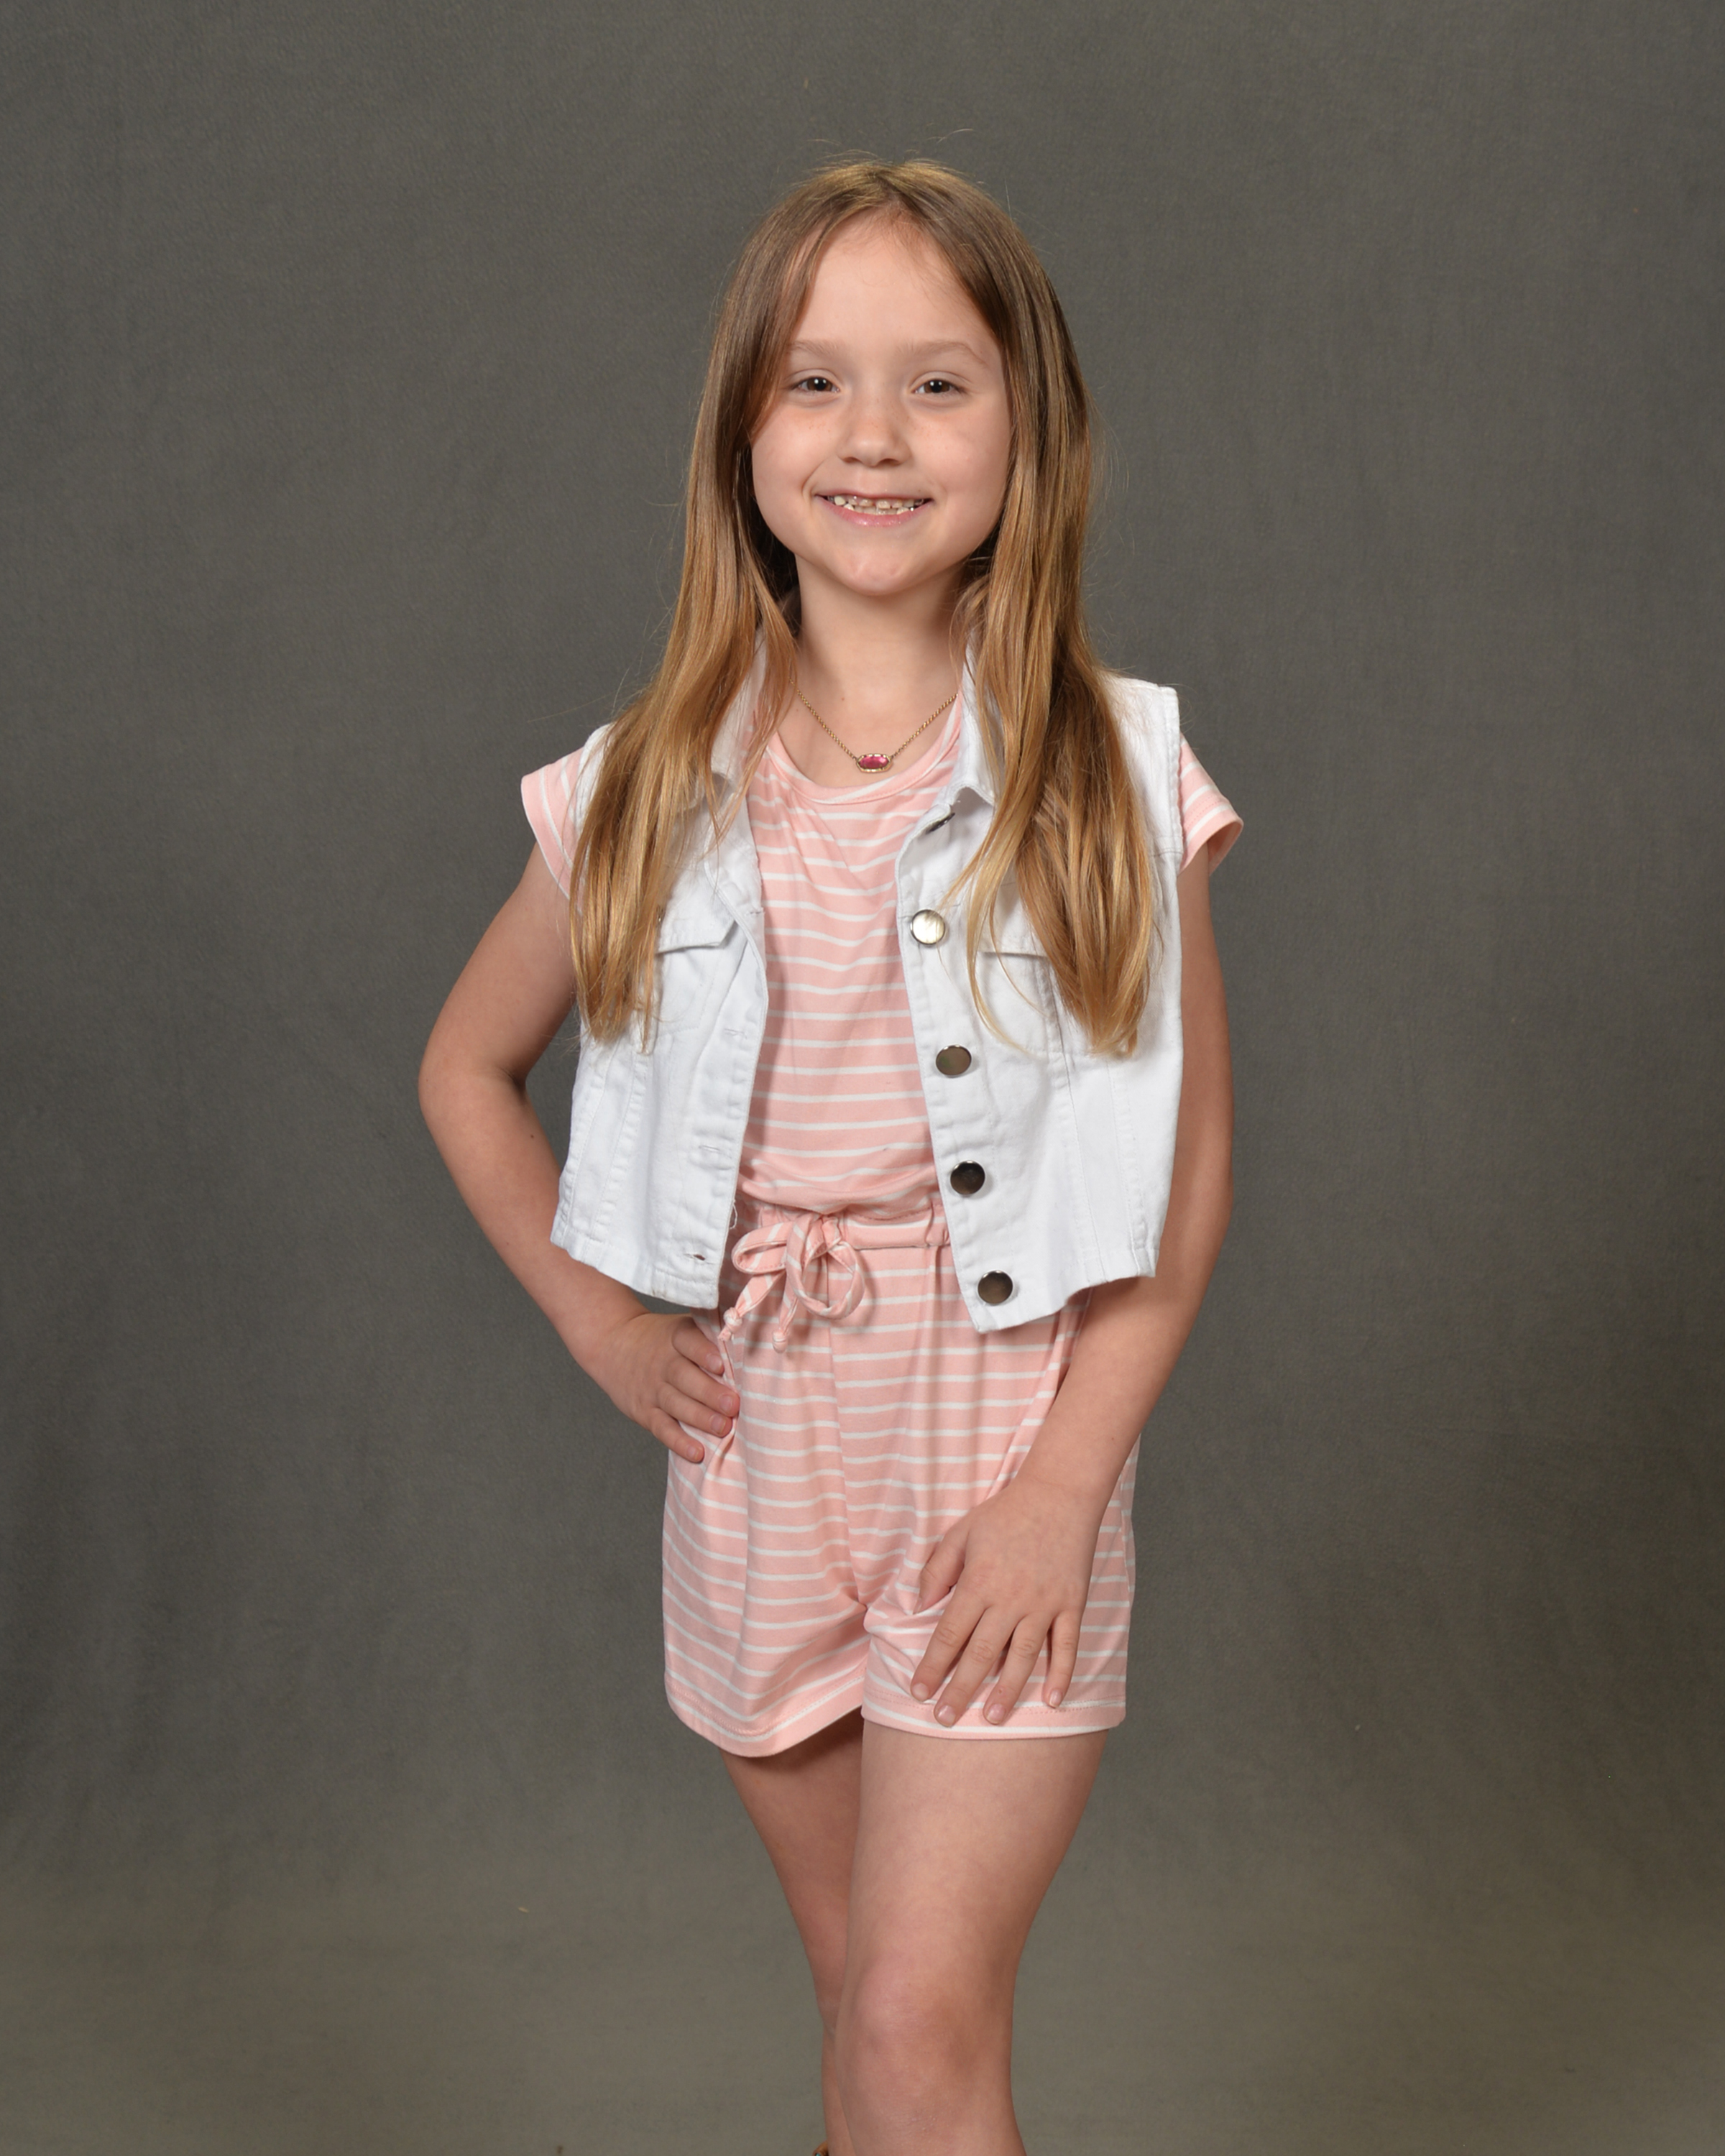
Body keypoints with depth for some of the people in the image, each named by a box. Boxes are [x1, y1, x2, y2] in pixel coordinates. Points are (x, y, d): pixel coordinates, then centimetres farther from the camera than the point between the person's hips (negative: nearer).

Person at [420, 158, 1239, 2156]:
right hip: (757, 1442, 3)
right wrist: (591, 1312, 2)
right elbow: (466, 1069, 13)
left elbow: (1187, 1180, -5)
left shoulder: (1116, 777, -8)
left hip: (1011, 1443, -3)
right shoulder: (654, 790, -2)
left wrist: (1063, 1487, -11)